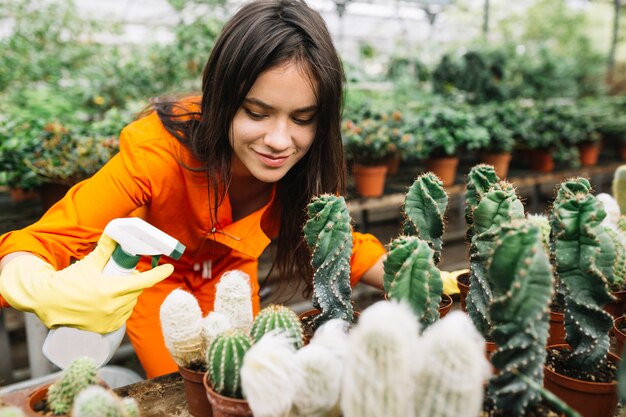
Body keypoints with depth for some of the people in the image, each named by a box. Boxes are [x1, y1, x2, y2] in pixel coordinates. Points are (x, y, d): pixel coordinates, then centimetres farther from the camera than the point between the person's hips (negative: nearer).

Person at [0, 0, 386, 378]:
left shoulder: (308, 161, -28)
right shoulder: (160, 148, -39)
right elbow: (36, 244, -37)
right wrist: (49, 293, -60)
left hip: (231, 269, 3)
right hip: (151, 273, -2)